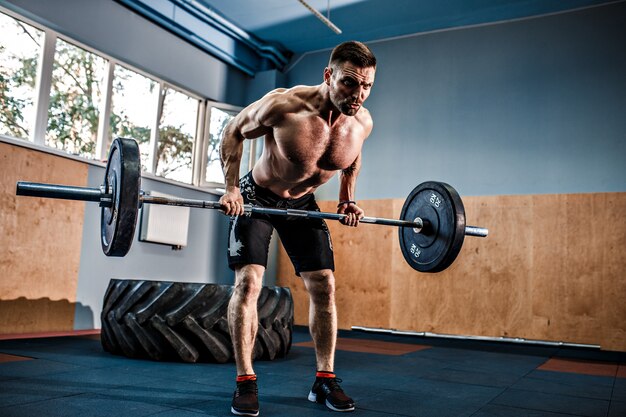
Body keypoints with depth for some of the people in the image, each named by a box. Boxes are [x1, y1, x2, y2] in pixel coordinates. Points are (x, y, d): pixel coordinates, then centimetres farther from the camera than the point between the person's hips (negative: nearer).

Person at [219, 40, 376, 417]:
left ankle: (325, 379, 11)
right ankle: (246, 382, -3)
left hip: (303, 203, 4)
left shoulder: (363, 123, -16)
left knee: (324, 285, -2)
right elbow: (235, 131, -12)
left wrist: (348, 199, 3)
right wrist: (232, 187, -19)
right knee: (248, 282, -14)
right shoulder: (284, 104, -29)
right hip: (257, 197, -4)